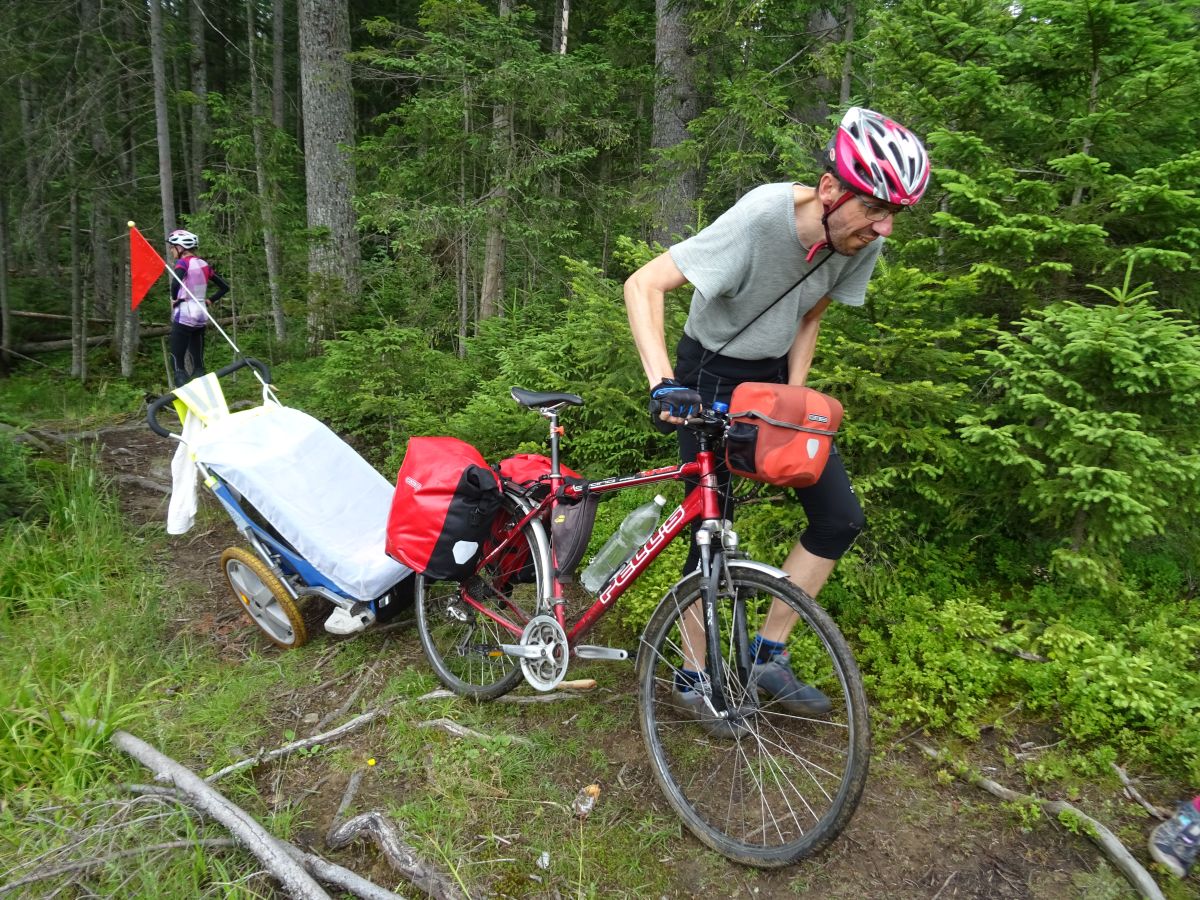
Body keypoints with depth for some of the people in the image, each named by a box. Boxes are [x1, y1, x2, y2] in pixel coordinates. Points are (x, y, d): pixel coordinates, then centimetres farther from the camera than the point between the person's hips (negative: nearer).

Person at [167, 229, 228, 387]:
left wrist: (174, 298, -12)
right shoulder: (203, 264, 11)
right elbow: (225, 287, 15)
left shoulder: (183, 262, -9)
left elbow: (176, 283, -29)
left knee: (178, 364, -3)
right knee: (198, 364, 10)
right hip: (201, 316, 7)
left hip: (184, 316, -7)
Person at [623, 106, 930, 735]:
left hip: (772, 376, 6)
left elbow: (808, 317, 5)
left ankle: (768, 656, 13)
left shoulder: (863, 242, -12)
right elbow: (643, 286, -32)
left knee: (841, 517, -2)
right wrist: (662, 383, -43)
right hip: (710, 378, -6)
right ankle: (692, 679, 17)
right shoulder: (761, 218, -30)